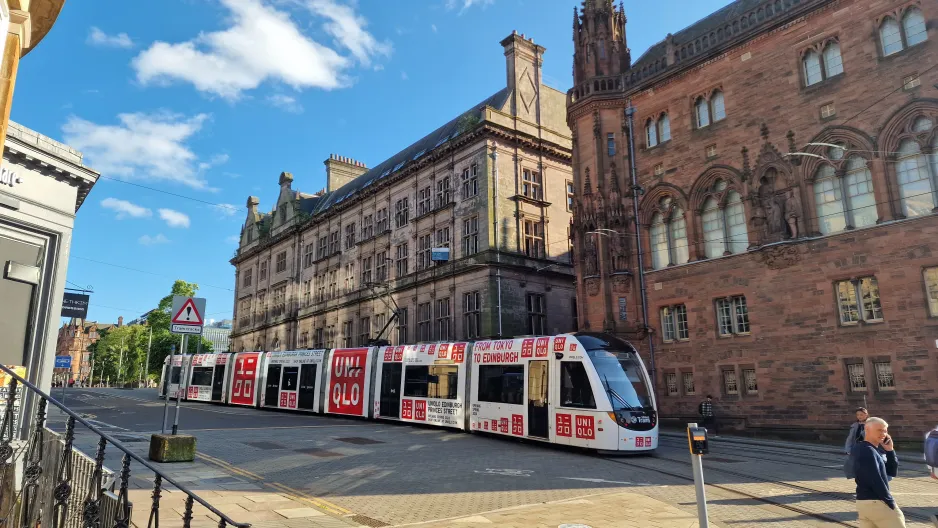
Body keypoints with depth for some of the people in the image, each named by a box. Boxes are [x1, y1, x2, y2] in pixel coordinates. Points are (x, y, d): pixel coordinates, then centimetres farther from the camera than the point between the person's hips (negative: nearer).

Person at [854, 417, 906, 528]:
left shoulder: (876, 450, 15)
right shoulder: (867, 451, -17)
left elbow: (893, 472, 13)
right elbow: (876, 481, -19)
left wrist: (890, 451, 3)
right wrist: (891, 503, -13)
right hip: (875, 502, -9)